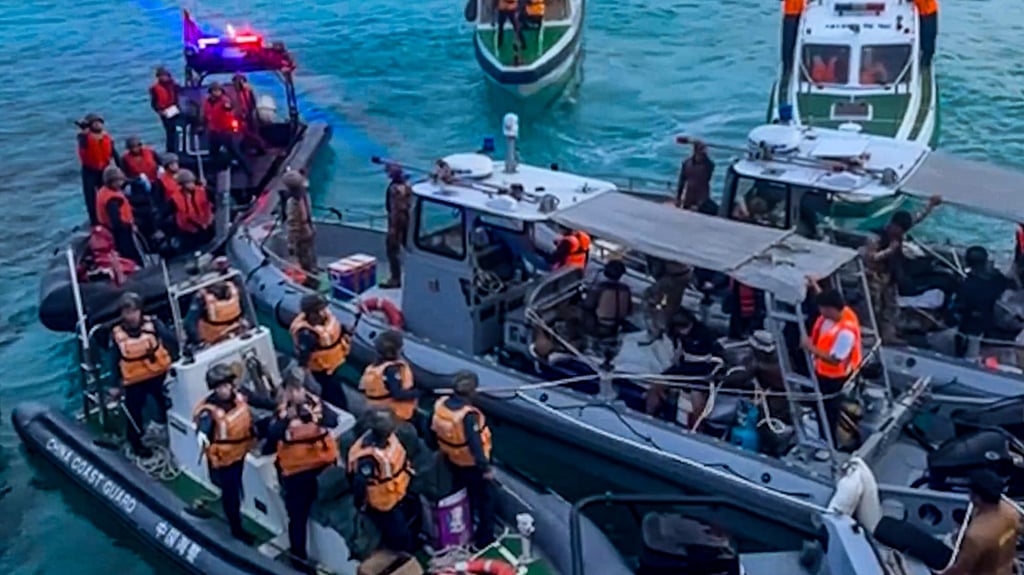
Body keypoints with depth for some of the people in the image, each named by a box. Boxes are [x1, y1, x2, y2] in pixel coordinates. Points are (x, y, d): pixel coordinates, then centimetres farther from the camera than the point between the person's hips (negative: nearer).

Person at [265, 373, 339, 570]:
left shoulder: (316, 403, -6)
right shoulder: (282, 411, -9)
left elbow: (333, 421, -21)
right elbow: (272, 435, -24)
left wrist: (315, 416, -38)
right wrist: (286, 418, -37)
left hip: (324, 463, 3)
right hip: (296, 470, -3)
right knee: (298, 514, 2)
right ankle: (298, 555, 15)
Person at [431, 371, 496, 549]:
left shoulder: (440, 404, -13)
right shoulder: (468, 415, -34)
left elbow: (434, 431, 1)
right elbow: (475, 445, -34)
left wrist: (444, 449, 18)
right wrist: (485, 468, -28)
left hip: (453, 461, 7)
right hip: (472, 465, -7)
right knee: (485, 498, 14)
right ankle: (484, 539, 24)